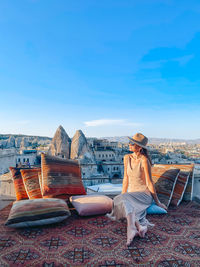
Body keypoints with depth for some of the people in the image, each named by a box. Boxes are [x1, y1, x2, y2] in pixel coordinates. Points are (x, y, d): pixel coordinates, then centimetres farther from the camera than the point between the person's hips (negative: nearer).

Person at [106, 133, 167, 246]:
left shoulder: (144, 160, -17)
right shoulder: (127, 158, 3)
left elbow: (149, 182, -12)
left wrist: (157, 201, -5)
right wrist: (122, 195, 15)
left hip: (144, 194, -5)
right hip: (131, 194, 6)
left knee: (125, 200, -33)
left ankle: (132, 229, -41)